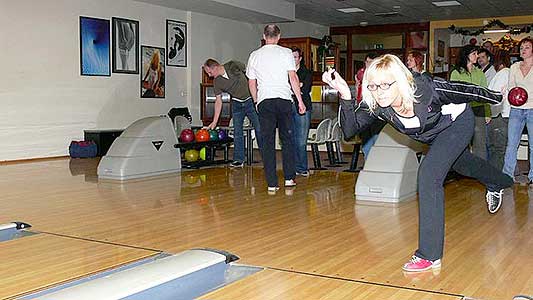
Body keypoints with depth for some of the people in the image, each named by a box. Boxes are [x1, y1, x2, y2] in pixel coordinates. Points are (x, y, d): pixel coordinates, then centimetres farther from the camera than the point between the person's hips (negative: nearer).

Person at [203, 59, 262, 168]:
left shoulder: (233, 65, -15)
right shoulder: (216, 82, -5)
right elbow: (218, 101, -1)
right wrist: (215, 121, -5)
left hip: (250, 100, -3)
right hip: (236, 103, 4)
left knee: (259, 129, -3)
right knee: (237, 132, 1)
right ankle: (238, 159, 7)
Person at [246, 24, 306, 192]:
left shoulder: (255, 55, 10)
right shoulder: (286, 53, 3)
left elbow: (251, 83, 12)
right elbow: (293, 78, -3)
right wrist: (300, 101, 1)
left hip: (264, 102, 1)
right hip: (284, 99, -1)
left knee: (268, 142, 2)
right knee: (287, 139, 10)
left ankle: (272, 184, 1)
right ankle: (289, 178, 11)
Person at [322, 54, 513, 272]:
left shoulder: (426, 89, -42)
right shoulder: (375, 105, -31)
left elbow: (465, 91, -26)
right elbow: (350, 130, -35)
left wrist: (496, 97, -9)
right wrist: (345, 96, -50)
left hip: (458, 121, -6)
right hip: (433, 135, 6)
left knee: (429, 174, -24)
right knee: (463, 166, 31)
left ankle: (430, 255, -15)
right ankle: (497, 184, 69)